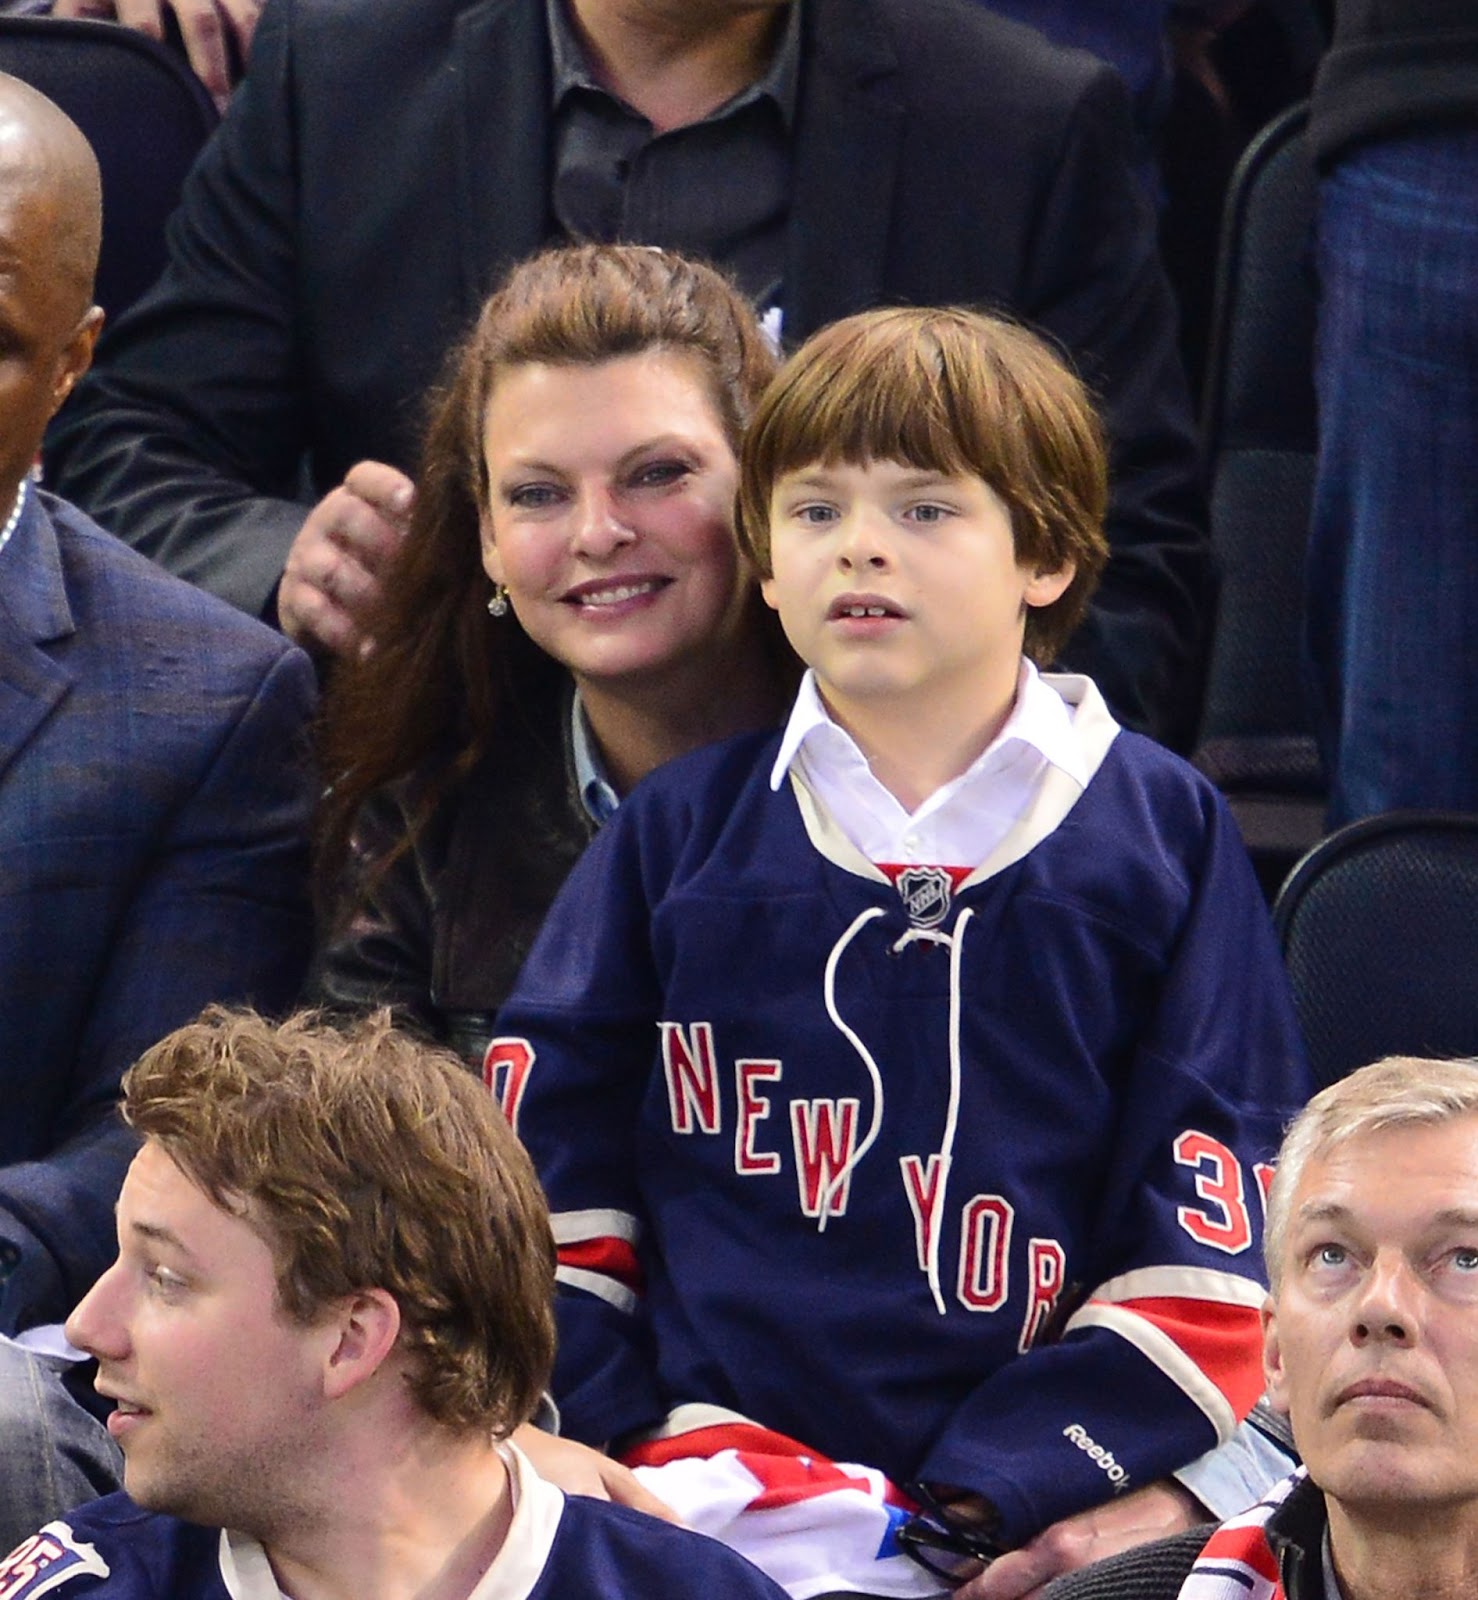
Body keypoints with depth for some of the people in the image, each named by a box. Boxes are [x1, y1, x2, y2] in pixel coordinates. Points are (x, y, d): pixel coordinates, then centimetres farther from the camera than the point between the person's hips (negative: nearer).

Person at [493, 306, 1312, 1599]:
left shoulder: (1164, 833, 11)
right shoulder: (678, 834, 16)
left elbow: (1212, 1232, 7)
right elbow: (543, 1172, 17)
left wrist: (1023, 1487, -3)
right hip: (718, 1482, 1)